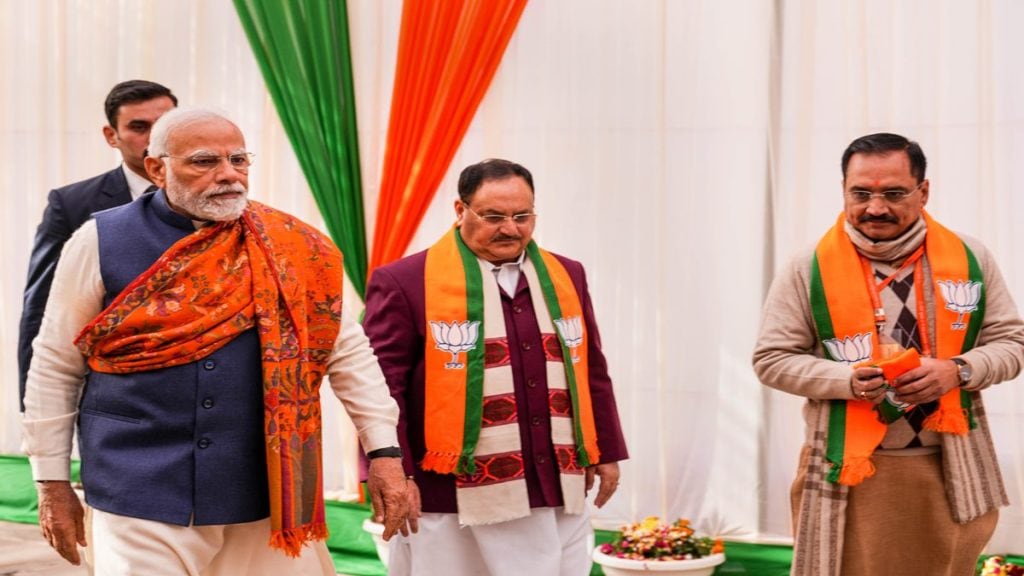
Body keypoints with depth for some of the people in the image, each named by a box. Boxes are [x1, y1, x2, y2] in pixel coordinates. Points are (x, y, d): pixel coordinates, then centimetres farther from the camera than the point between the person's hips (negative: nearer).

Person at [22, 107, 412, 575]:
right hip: (141, 499, -1)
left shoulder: (289, 248, 1)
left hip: (267, 493, 2)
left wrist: (383, 450, 0)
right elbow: (55, 367, 4)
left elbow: (347, 351, 7)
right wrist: (52, 482, 5)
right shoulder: (101, 243, -3)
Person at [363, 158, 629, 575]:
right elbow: (382, 389, -7)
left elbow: (592, 373, 18)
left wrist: (606, 453, 17)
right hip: (452, 500, -5)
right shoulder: (406, 282, -7)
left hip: (557, 493, 5)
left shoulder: (565, 276, 11)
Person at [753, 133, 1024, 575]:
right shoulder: (809, 270, -5)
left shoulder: (969, 259, 2)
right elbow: (771, 359, -3)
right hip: (849, 471, -2)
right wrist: (848, 380, -19)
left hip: (951, 470, 3)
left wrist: (957, 371, -15)